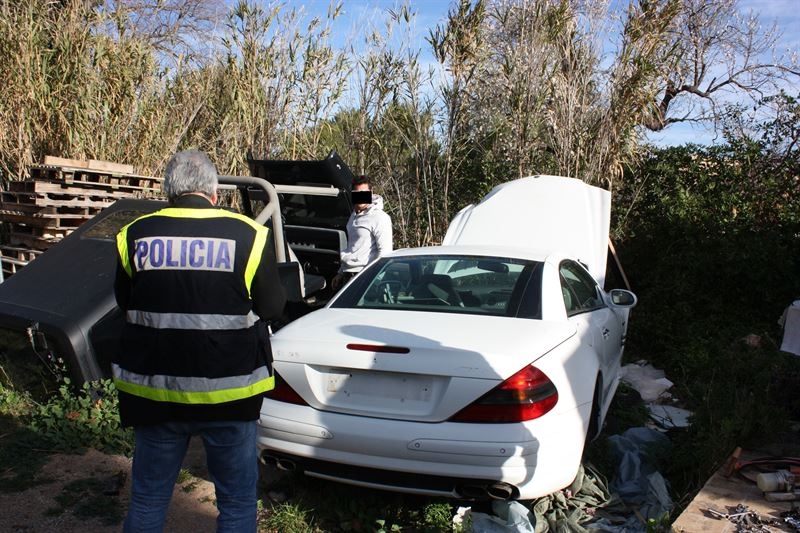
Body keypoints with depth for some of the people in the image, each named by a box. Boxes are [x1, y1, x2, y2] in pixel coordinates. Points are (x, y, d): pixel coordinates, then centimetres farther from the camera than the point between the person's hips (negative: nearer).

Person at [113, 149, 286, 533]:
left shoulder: (135, 236, -3)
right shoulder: (248, 235, -10)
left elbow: (125, 304, 11)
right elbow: (272, 308, -1)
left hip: (155, 388, 3)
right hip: (228, 390, -2)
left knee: (147, 498, 19)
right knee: (237, 501, 13)